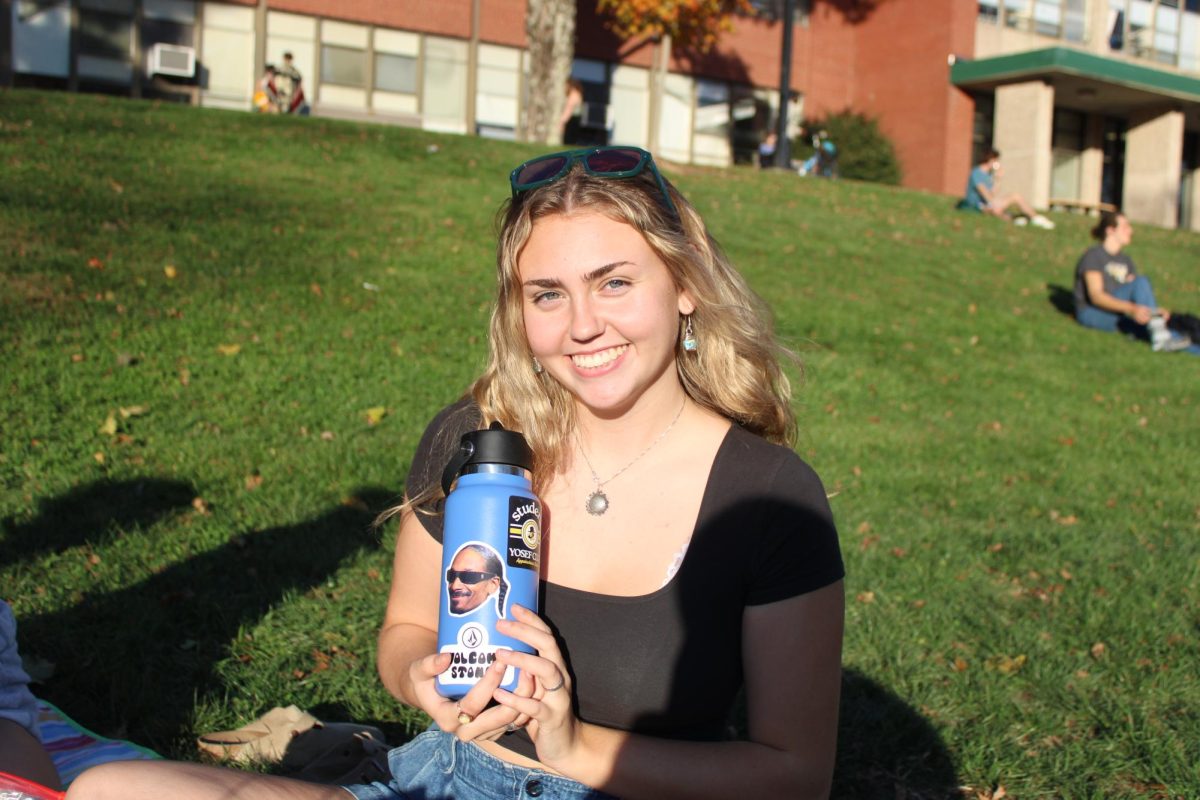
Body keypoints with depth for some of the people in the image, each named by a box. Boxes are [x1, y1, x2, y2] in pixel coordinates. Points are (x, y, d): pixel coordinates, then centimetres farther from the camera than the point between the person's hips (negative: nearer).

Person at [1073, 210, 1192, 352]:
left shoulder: (1125, 260, 15)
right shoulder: (1093, 255, -8)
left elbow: (1134, 295, 6)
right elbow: (1095, 296, -20)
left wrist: (1155, 310, -15)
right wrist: (1131, 308, -32)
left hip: (1117, 315, 7)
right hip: (1092, 313, -7)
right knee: (1141, 281, -23)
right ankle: (1159, 335, -32)